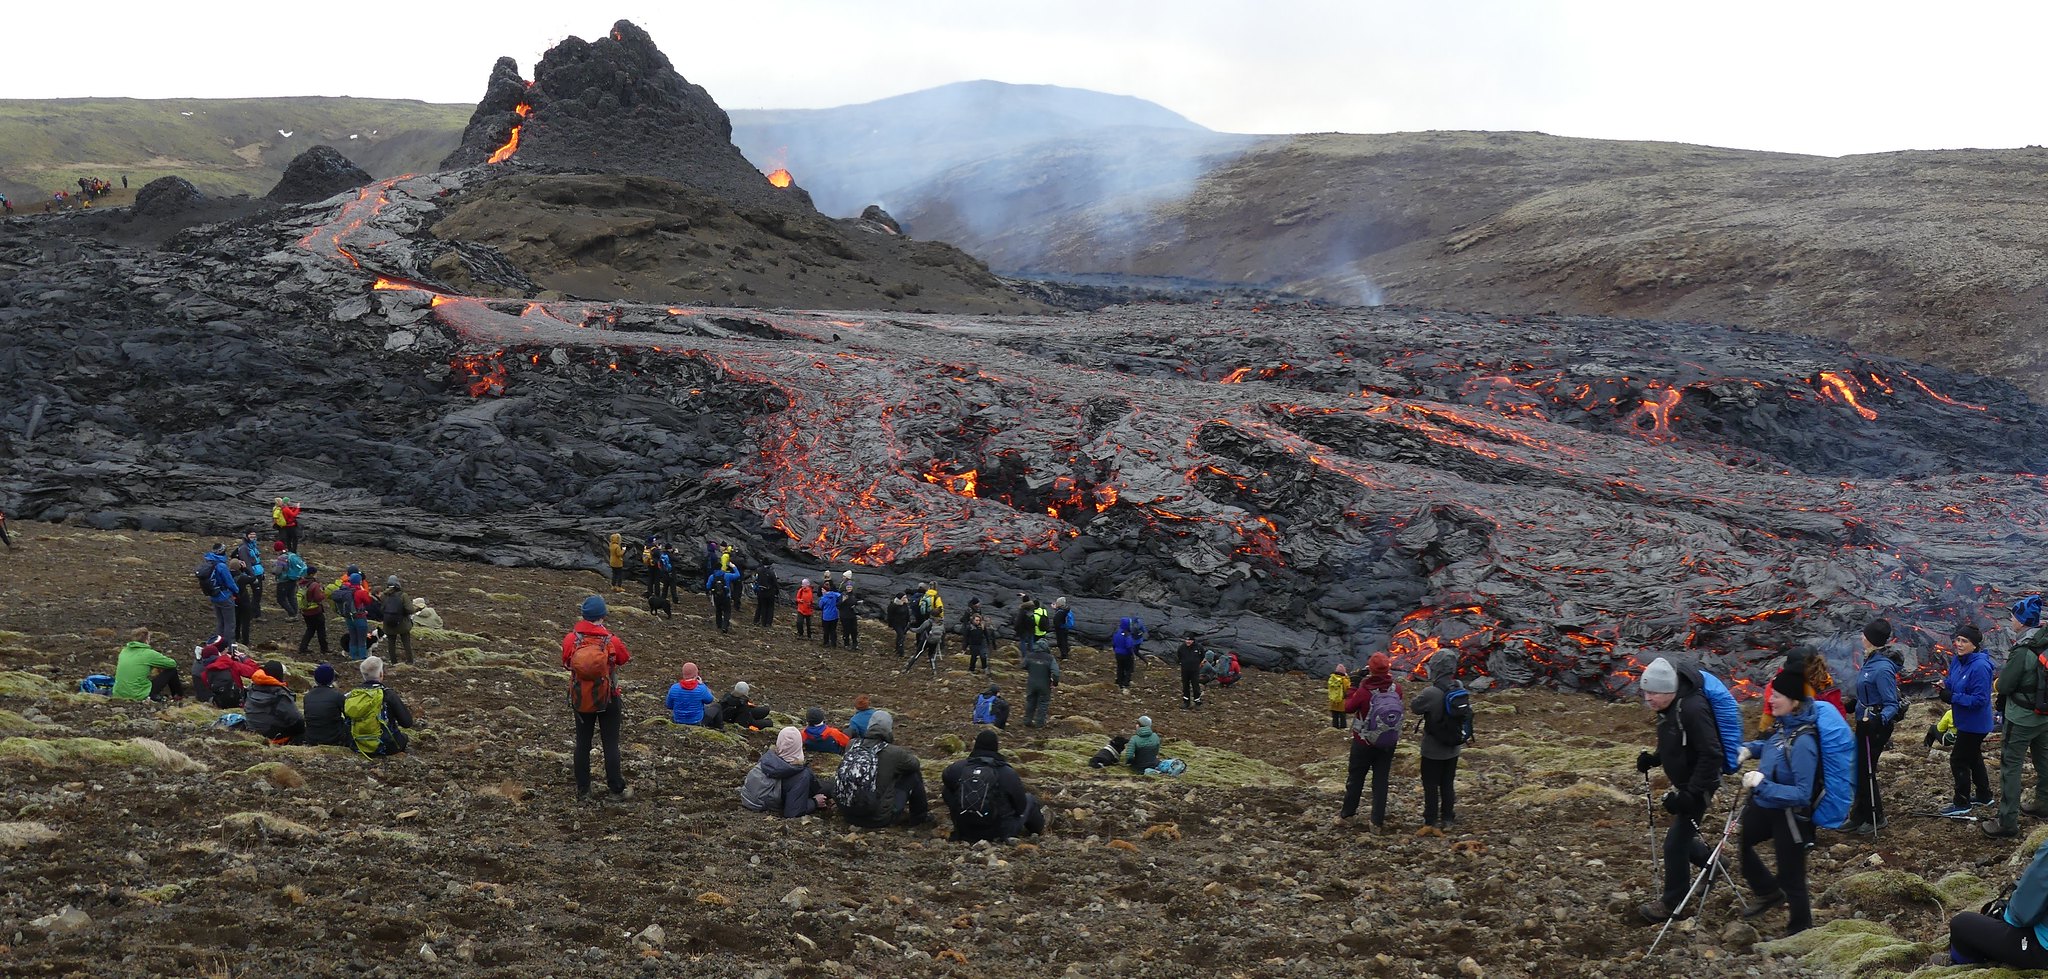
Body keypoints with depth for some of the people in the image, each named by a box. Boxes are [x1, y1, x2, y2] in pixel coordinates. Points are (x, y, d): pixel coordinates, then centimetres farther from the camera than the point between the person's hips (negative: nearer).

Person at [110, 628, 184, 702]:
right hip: (139, 696, -7)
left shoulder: (124, 651, 7)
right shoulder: (148, 654, -10)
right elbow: (173, 664, 1)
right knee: (171, 670, 6)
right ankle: (179, 696, 27)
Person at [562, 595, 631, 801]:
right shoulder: (611, 641, -17)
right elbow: (626, 658, 2)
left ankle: (582, 792, 14)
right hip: (608, 699, -2)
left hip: (580, 699, 2)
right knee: (611, 744, 8)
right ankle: (616, 788, 13)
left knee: (582, 744, 11)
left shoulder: (571, 639, -12)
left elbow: (565, 663, 3)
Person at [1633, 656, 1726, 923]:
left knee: (1675, 843, -2)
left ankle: (1672, 903, 13)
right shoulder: (1669, 708, 1)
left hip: (1698, 786, -9)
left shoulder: (1693, 709, -29)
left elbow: (1711, 755, -29)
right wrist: (1653, 759, -1)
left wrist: (1690, 794, -28)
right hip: (1684, 783, 9)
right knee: (1681, 838, 20)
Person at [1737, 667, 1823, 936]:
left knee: (1790, 878, 8)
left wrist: (1762, 785, -35)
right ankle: (1767, 892, 44)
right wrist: (1750, 749, 1)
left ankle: (1800, 931, 30)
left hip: (1790, 815, -9)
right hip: (1766, 806, 9)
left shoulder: (1803, 742, -31)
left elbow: (1802, 794, -31)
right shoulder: (1786, 725, -5)